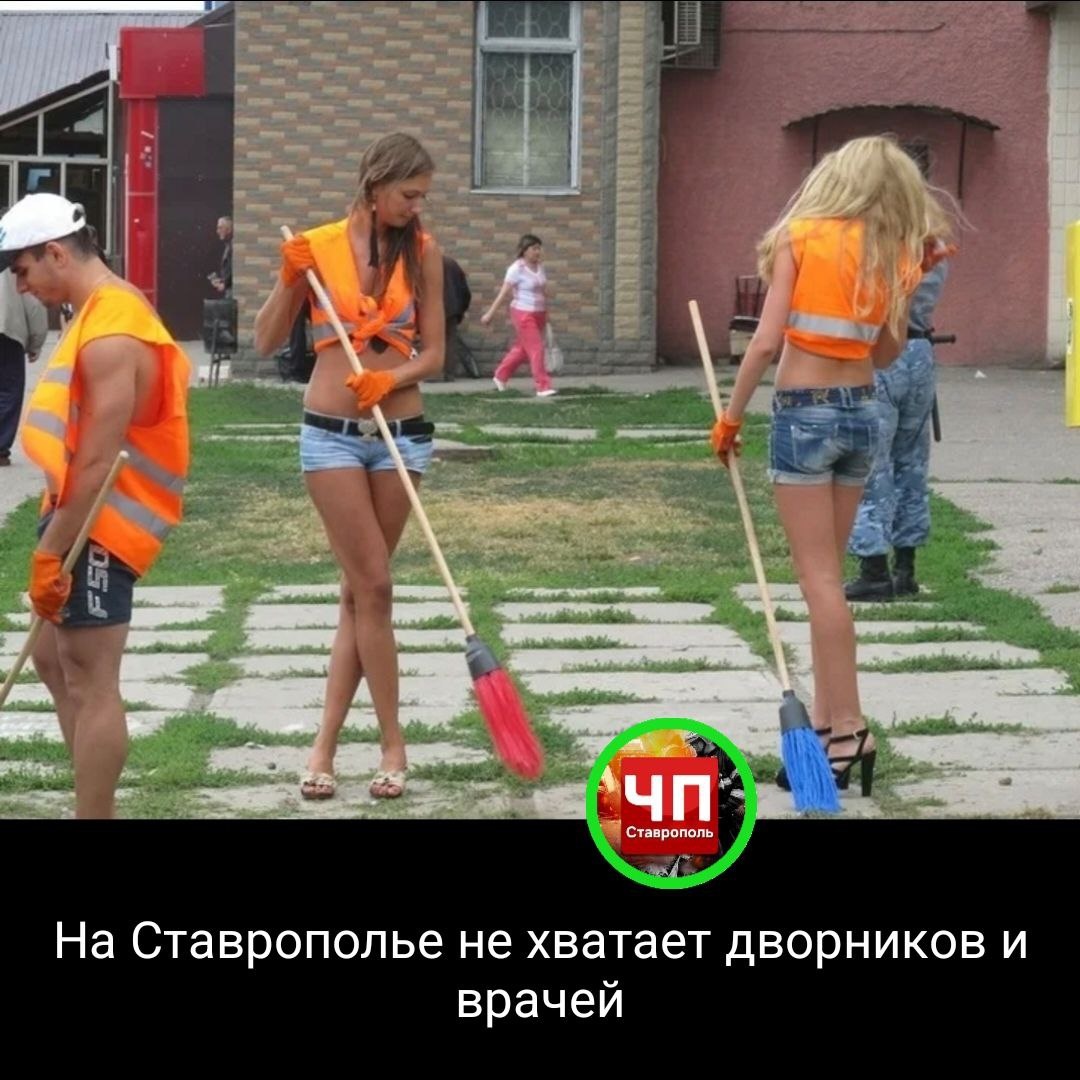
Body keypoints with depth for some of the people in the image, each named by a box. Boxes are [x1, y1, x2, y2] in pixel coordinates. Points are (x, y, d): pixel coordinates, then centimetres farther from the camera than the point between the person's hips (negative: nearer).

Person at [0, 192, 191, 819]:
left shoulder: (110, 337, -21)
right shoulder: (110, 310, 11)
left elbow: (96, 463, -24)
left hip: (99, 527, -11)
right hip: (90, 518, 11)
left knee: (91, 681, -6)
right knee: (55, 659, 18)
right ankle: (97, 806, 24)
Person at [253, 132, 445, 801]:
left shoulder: (423, 252, 2)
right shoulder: (316, 246, -2)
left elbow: (434, 354, 3)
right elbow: (267, 344, 2)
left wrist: (392, 378, -16)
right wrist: (290, 281, -13)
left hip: (401, 433, 2)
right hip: (332, 435, -2)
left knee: (360, 590, 5)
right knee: (373, 587, -5)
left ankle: (326, 744, 10)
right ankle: (393, 744, 3)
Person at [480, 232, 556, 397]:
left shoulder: (540, 266, 8)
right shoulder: (517, 269, -13)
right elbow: (503, 293, -14)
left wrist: (546, 314, 17)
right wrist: (490, 314, -14)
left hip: (538, 314, 8)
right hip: (523, 314, -8)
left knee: (522, 349, 16)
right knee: (536, 349, -10)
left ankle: (500, 377, 32)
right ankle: (543, 386, -8)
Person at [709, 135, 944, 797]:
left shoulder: (801, 237, -8)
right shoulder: (893, 258, 4)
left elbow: (767, 342, -13)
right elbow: (887, 355, 13)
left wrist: (731, 417, -4)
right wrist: (911, 274, 14)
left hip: (805, 412, -5)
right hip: (863, 413, 5)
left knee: (821, 577, -4)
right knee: (828, 573, 13)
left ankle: (848, 730, -6)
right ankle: (829, 723, 12)